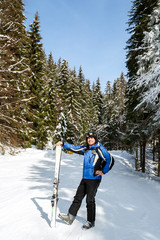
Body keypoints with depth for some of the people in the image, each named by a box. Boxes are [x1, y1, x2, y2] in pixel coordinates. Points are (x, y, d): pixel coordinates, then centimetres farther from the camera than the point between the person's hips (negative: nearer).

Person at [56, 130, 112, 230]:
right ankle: (70, 216, 18)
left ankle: (91, 222, 12)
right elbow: (75, 148, 20)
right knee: (78, 197, 9)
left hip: (94, 179, -7)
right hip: (85, 178, 7)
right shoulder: (86, 149, 12)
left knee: (90, 200, -2)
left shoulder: (100, 149, -8)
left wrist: (103, 171, -9)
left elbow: (110, 159, -12)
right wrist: (63, 144, 16)